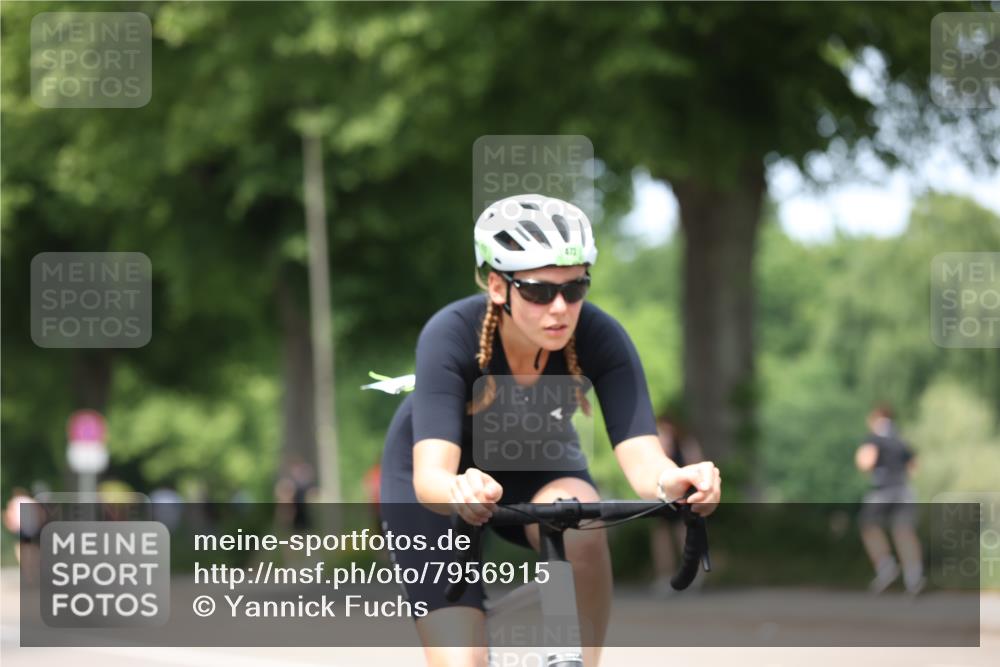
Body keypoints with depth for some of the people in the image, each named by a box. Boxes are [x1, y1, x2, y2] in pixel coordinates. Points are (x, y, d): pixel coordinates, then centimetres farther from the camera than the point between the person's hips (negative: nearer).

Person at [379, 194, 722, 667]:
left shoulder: (598, 337, -28)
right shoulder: (451, 335, -34)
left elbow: (642, 458, -36)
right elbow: (430, 475, -43)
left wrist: (673, 481, -60)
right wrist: (460, 491, -67)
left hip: (534, 469, 2)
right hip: (437, 486, -2)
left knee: (583, 529, -34)